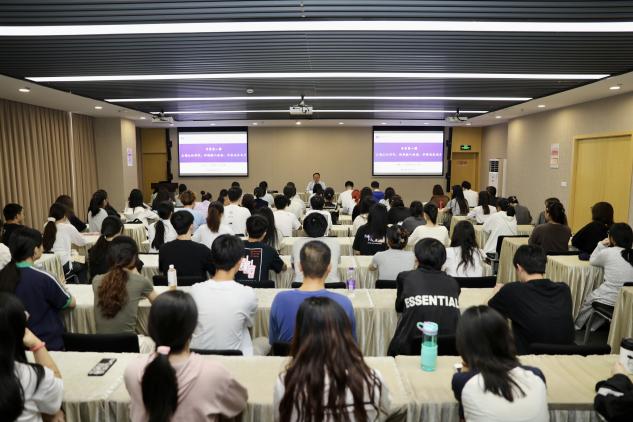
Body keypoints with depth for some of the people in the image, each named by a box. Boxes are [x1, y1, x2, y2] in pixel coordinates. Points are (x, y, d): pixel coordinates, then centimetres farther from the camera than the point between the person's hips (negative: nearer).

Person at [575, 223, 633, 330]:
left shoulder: (607, 252, -10)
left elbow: (592, 261, 9)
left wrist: (601, 245, 12)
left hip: (609, 301, -4)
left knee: (588, 300, 27)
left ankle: (577, 325, 46)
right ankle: (593, 326, 46)